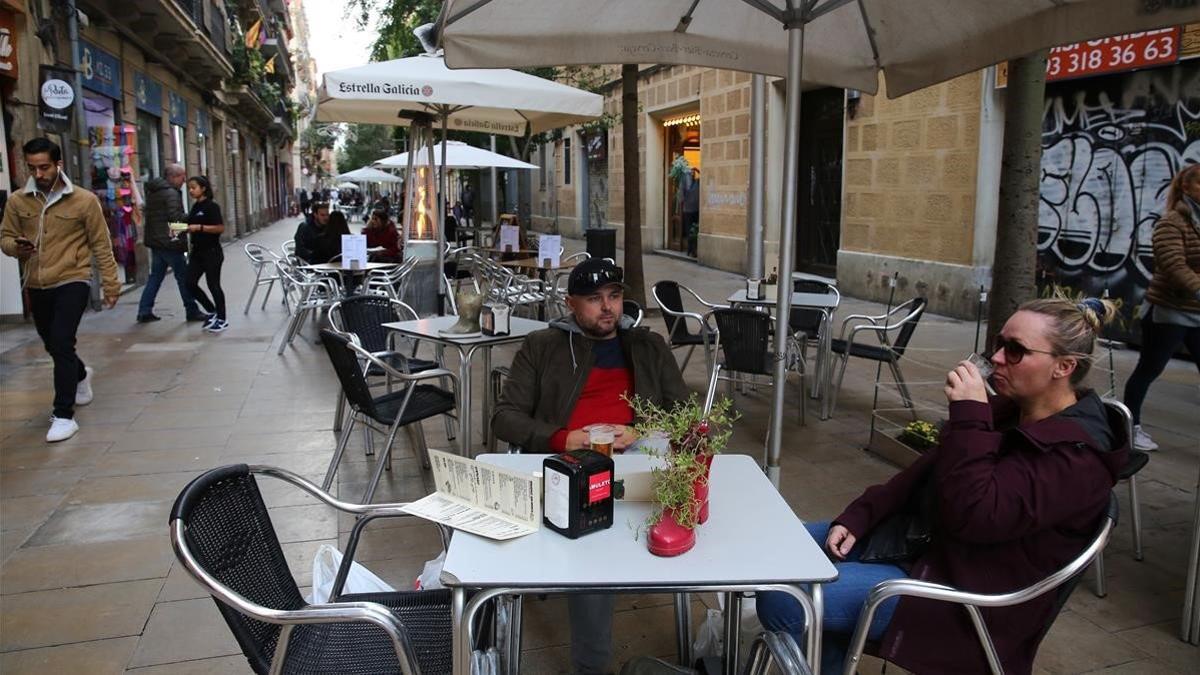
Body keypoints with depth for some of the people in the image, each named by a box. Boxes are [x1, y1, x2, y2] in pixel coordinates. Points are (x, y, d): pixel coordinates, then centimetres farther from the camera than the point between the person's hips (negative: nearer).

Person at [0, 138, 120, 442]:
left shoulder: (84, 200, -7)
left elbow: (101, 245, -2)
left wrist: (111, 284, -3)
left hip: (72, 282, -5)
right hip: (36, 287, 5)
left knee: (61, 344, -15)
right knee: (52, 345, 19)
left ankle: (64, 415, -7)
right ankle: (81, 374, 51)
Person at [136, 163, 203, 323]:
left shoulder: (152, 191, 15)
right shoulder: (171, 193, -14)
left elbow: (149, 215, 18)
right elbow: (176, 217, -23)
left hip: (154, 241, 9)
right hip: (169, 242, -9)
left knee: (155, 276, 14)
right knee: (183, 277, 1)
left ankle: (144, 312, 12)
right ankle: (192, 311, 7)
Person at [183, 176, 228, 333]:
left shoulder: (211, 206, -11)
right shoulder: (195, 207, 12)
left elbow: (220, 228, -18)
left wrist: (199, 227, -23)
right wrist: (186, 229, 1)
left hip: (212, 252, -8)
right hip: (197, 251, 8)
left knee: (213, 285, -1)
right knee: (190, 284, 3)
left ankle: (222, 319, 12)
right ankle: (212, 311, 20)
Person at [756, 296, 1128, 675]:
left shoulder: (1076, 456, -21)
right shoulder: (1011, 410, 5)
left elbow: (972, 517, -31)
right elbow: (925, 473, 9)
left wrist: (968, 417, -30)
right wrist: (858, 518, -1)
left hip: (965, 594, -9)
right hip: (922, 537, 9)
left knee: (782, 599, -20)